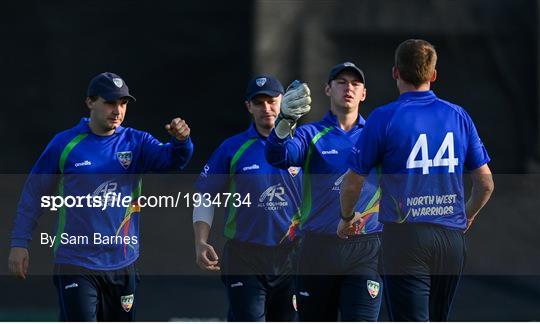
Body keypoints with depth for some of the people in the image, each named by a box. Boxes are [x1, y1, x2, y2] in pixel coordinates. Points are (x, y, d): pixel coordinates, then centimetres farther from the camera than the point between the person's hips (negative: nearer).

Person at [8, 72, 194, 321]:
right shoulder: (65, 144, -4)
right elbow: (34, 193, 2)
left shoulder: (136, 143, 3)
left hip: (122, 264, 4)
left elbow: (172, 159, -14)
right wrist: (19, 243, -2)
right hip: (75, 264, -4)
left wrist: (181, 141, -37)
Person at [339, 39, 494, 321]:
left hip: (405, 234, -4)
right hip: (451, 239, 4)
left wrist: (346, 219, 19)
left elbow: (352, 184, -2)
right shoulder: (458, 116, 7)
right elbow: (485, 184, 10)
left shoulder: (384, 118, -5)